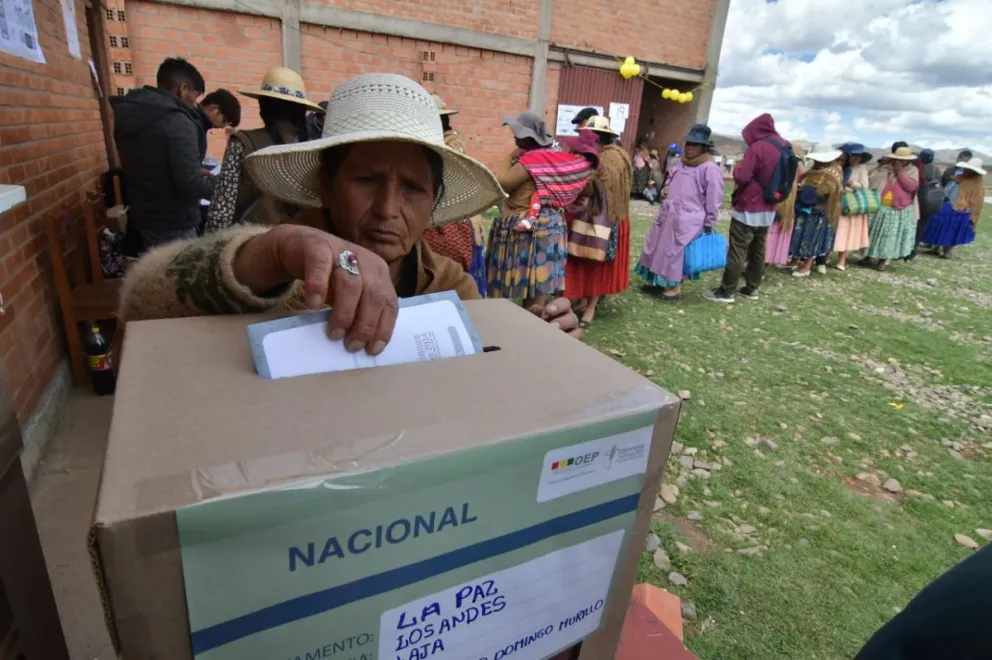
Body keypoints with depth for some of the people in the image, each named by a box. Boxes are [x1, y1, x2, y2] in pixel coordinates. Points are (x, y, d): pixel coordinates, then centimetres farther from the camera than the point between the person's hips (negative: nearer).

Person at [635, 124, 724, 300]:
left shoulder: (710, 169, -12)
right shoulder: (680, 164, 11)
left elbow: (713, 200, -10)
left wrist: (709, 225, -9)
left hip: (688, 220, -7)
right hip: (668, 214, 8)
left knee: (675, 251, 0)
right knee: (657, 246, 12)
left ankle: (675, 286, 16)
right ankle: (656, 279, 29)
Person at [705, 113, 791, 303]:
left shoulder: (758, 147, -15)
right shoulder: (784, 148, 10)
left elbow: (741, 176, -19)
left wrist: (738, 166, 0)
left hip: (748, 209, -8)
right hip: (768, 210, 8)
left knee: (737, 251, -5)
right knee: (758, 250, 13)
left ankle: (726, 291, -3)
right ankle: (752, 288, 20)